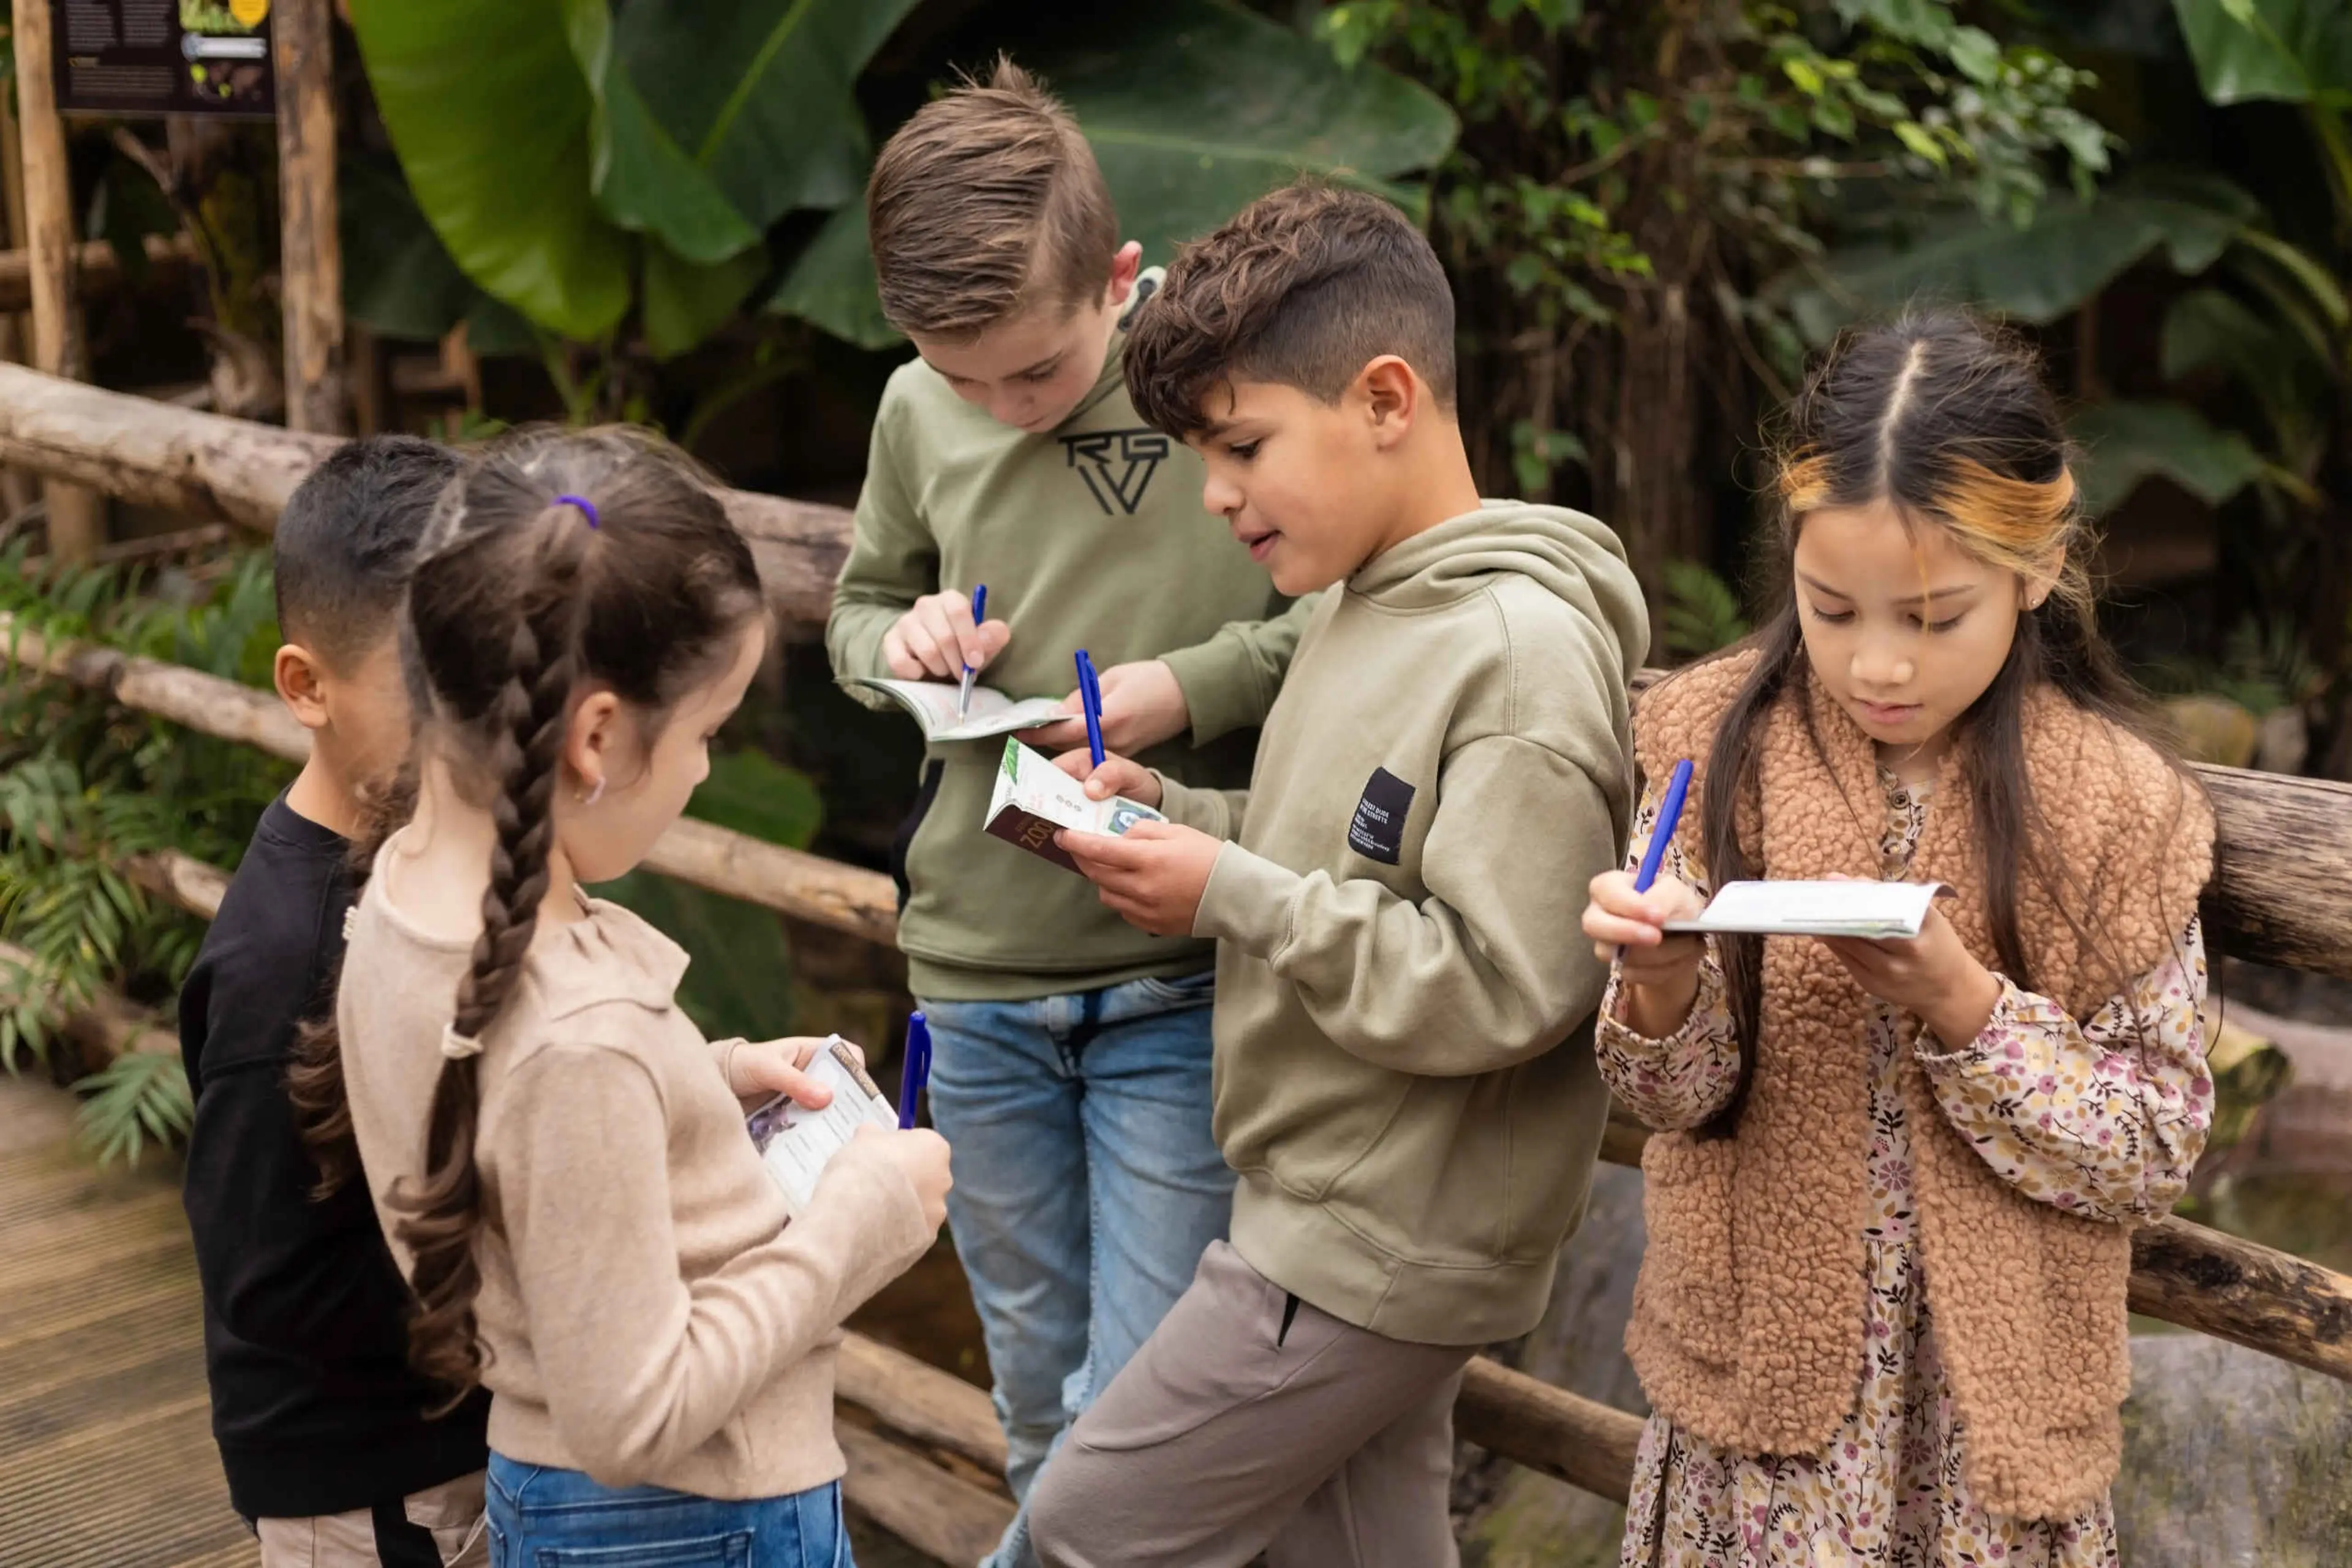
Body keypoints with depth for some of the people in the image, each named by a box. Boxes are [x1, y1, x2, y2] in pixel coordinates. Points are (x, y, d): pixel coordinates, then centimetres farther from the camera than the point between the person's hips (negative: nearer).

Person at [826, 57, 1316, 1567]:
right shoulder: (918, 411, -1)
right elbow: (856, 609, 14)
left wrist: (1201, 682, -18)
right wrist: (907, 640, -9)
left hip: (1181, 985, -4)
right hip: (976, 975, 4)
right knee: (1039, 1389, 19)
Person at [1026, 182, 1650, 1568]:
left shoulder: (1520, 650, -21)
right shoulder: (1367, 608, 8)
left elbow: (1507, 988, -26)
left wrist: (1232, 897, -22)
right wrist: (1173, 812, 1)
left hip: (1384, 1241, -8)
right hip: (1346, 1209, 9)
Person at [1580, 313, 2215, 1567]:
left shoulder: (2116, 804, -10)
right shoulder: (1720, 739, -7)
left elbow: (2156, 1151, -8)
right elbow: (1678, 1094, -5)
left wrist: (1961, 1003, -23)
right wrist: (1661, 990, -27)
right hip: (1757, 1374, 1)